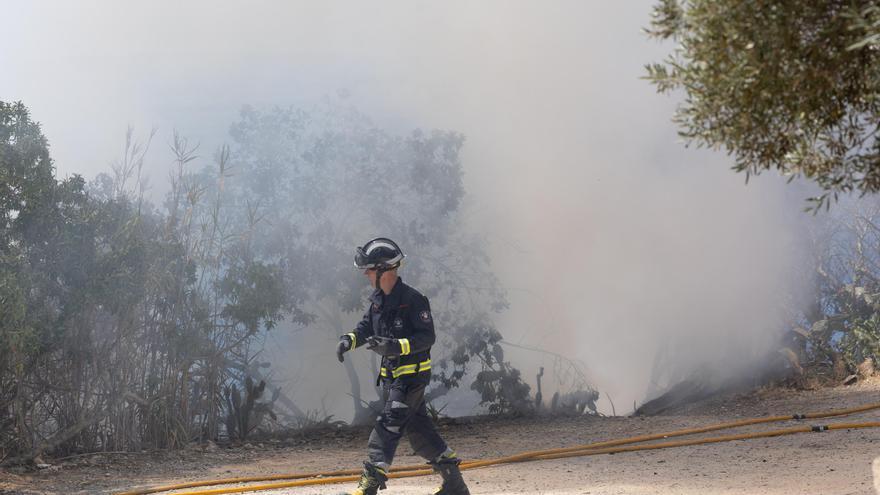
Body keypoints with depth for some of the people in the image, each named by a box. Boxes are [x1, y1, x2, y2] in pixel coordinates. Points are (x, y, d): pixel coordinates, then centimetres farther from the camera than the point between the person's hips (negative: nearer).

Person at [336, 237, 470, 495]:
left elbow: (427, 337, -19)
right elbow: (366, 326, 18)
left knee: (389, 424, -14)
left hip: (413, 373, -9)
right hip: (391, 374, 9)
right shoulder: (378, 300, 8)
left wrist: (396, 346, -31)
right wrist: (349, 340, -2)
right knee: (417, 428, 14)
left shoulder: (413, 300, -17)